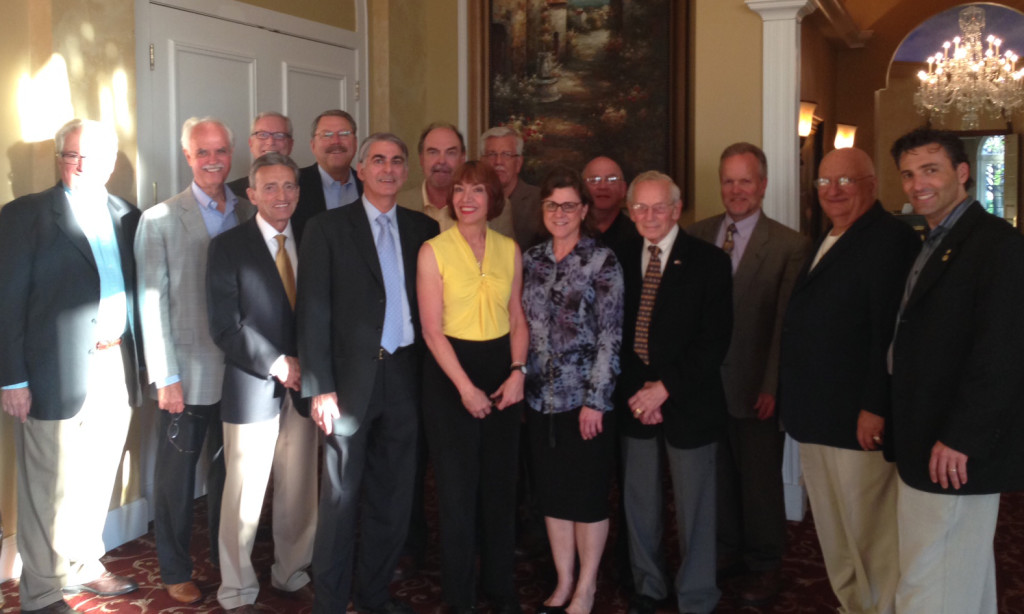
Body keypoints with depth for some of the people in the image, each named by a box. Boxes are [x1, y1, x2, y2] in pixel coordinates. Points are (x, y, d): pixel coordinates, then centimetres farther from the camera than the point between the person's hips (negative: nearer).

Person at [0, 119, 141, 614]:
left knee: (97, 481, 16)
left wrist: (138, 365, 5)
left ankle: (84, 566, 34)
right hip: (57, 372, -5)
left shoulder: (126, 217, 11)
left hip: (115, 369, 5)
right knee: (50, 490, 4)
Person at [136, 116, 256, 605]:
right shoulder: (159, 220, -3)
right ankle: (176, 571, 25)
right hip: (188, 375, -3)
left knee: (229, 471, 15)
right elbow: (152, 303, -6)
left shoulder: (249, 213, 6)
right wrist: (165, 377, -10)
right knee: (176, 476, 8)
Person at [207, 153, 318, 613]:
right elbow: (225, 327, -8)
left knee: (300, 493, 10)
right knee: (244, 495, 1)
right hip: (252, 389, -4)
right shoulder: (228, 246, -1)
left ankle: (292, 577, 28)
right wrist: (276, 364, -12)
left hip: (302, 386, 4)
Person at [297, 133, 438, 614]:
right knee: (341, 497, 5)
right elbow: (313, 312, -6)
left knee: (394, 495, 12)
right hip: (352, 379, -3)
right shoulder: (328, 229, -2)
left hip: (405, 376, 4)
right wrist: (319, 388, -11)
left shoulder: (423, 230, 8)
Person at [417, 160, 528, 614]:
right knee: (457, 486, 6)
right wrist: (465, 387, -14)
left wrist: (518, 371, -6)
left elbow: (518, 318, 8)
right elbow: (432, 329, -10)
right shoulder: (434, 251, -6)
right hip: (450, 372, -3)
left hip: (502, 369, 4)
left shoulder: (509, 249, 5)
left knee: (500, 483, 12)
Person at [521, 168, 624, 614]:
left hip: (587, 398, -4)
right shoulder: (530, 260, 8)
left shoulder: (602, 261, -7)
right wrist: (521, 382, 5)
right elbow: (523, 326, 11)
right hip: (542, 397, 5)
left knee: (588, 493, 5)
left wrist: (594, 400, -13)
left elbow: (611, 336, -10)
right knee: (552, 492, 11)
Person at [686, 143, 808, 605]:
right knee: (718, 475, 15)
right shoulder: (697, 235, 5)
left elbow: (786, 324, -9)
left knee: (761, 480, 10)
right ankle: (726, 551, 34)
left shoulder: (790, 246, -6)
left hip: (755, 388, -3)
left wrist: (772, 388, -12)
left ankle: (763, 566, 28)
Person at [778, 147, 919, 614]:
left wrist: (875, 408, -23)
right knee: (833, 532, 16)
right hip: (817, 418, 9)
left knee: (869, 533, 2)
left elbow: (890, 331, -21)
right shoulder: (827, 243, 17)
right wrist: (790, 395, 15)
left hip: (859, 419, -9)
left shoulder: (890, 238, -13)